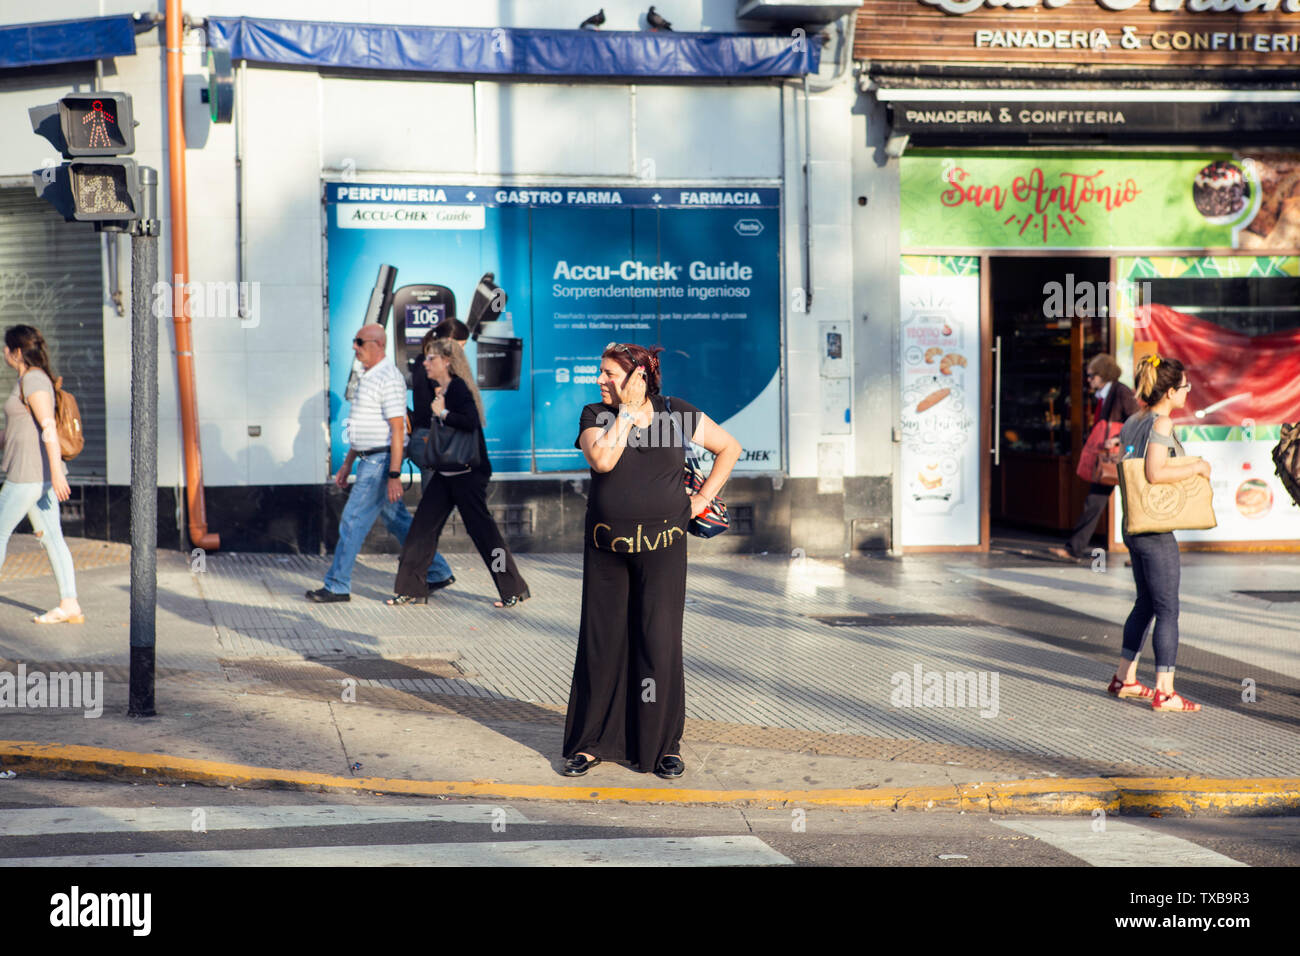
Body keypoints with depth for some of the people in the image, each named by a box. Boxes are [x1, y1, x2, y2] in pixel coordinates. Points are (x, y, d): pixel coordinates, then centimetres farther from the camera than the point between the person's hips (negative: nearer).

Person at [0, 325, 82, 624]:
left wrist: (56, 472, -27)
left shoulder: (33, 379, -14)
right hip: (41, 475, 9)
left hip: (30, 474, -9)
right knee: (51, 537, 6)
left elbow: (49, 427, -22)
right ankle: (69, 605, 3)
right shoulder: (33, 378, 16)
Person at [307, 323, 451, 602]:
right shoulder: (369, 377, 15)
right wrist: (347, 464, 23)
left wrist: (394, 475, -24)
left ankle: (337, 586, 0)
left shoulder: (388, 379, -16)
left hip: (381, 461, -10)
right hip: (369, 461, 10)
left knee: (353, 521, -6)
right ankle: (437, 571, 19)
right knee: (397, 520, 13)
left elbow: (398, 429, -21)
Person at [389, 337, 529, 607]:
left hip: (468, 473, -9)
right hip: (445, 473, 9)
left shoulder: (458, 388, -15)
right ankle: (412, 590, 11)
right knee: (422, 525, 6)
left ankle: (515, 589, 8)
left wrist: (443, 413, -21)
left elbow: (472, 422, -30)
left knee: (482, 528, -3)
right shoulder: (439, 389, 12)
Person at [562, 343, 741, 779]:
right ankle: (591, 742, 17)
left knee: (659, 642, -2)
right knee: (602, 641, 5)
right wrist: (628, 411, -13)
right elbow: (602, 459, -19)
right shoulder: (596, 416, 1)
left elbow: (729, 448, 11)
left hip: (662, 546, -1)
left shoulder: (679, 415, 0)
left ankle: (665, 744, 10)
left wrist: (703, 498, 5)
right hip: (606, 547, 1)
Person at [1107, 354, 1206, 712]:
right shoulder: (1160, 423, -16)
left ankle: (1124, 678, 26)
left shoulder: (1132, 422, 10)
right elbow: (1155, 473, -27)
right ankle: (1164, 692, -3)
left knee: (1146, 603, 20)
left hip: (1133, 528, 9)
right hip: (1156, 531, -9)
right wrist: (1197, 466, -14)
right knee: (1168, 610, -4)